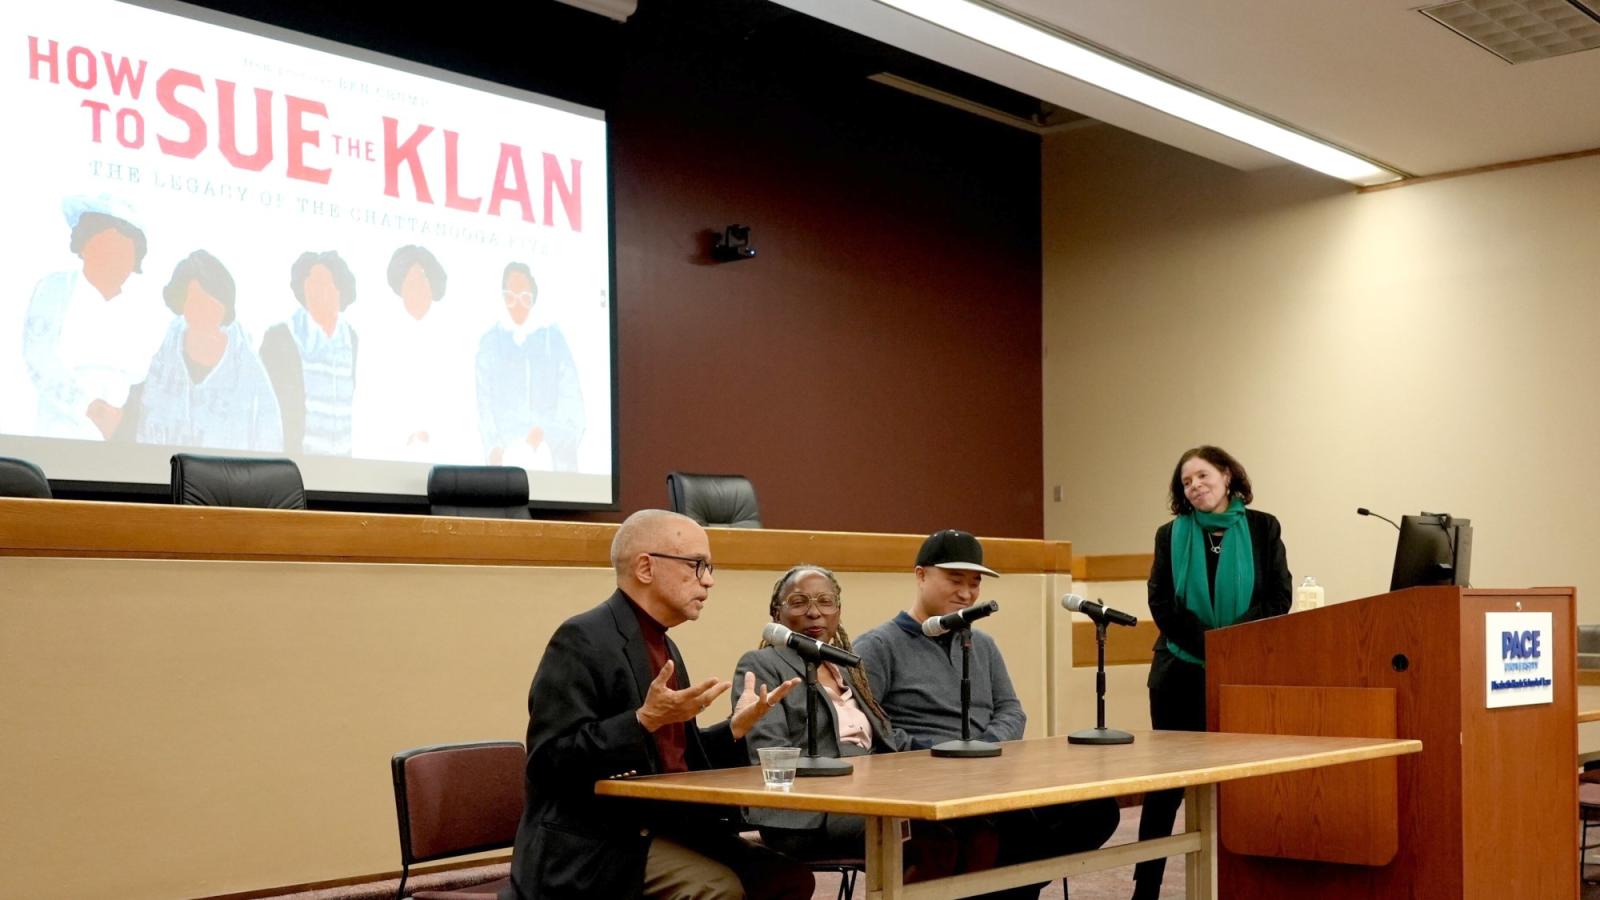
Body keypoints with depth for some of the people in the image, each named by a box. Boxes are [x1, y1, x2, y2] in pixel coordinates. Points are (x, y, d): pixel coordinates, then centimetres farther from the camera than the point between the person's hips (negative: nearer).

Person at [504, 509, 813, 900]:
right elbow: (551, 760, -20)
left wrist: (736, 727, 5)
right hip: (595, 846, -8)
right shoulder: (583, 640, -12)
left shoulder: (663, 645, 16)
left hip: (664, 824, 9)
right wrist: (645, 720, -27)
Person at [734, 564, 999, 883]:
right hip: (807, 815, -6)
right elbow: (771, 755, -8)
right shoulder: (761, 665, 6)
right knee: (932, 837, -32)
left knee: (977, 834, -23)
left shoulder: (849, 668, 26)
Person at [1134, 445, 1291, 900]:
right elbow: (1162, 603, -3)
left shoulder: (1263, 528, 4)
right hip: (1181, 671, 0)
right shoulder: (1171, 534, 5)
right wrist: (1209, 644, -16)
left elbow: (1279, 597, -3)